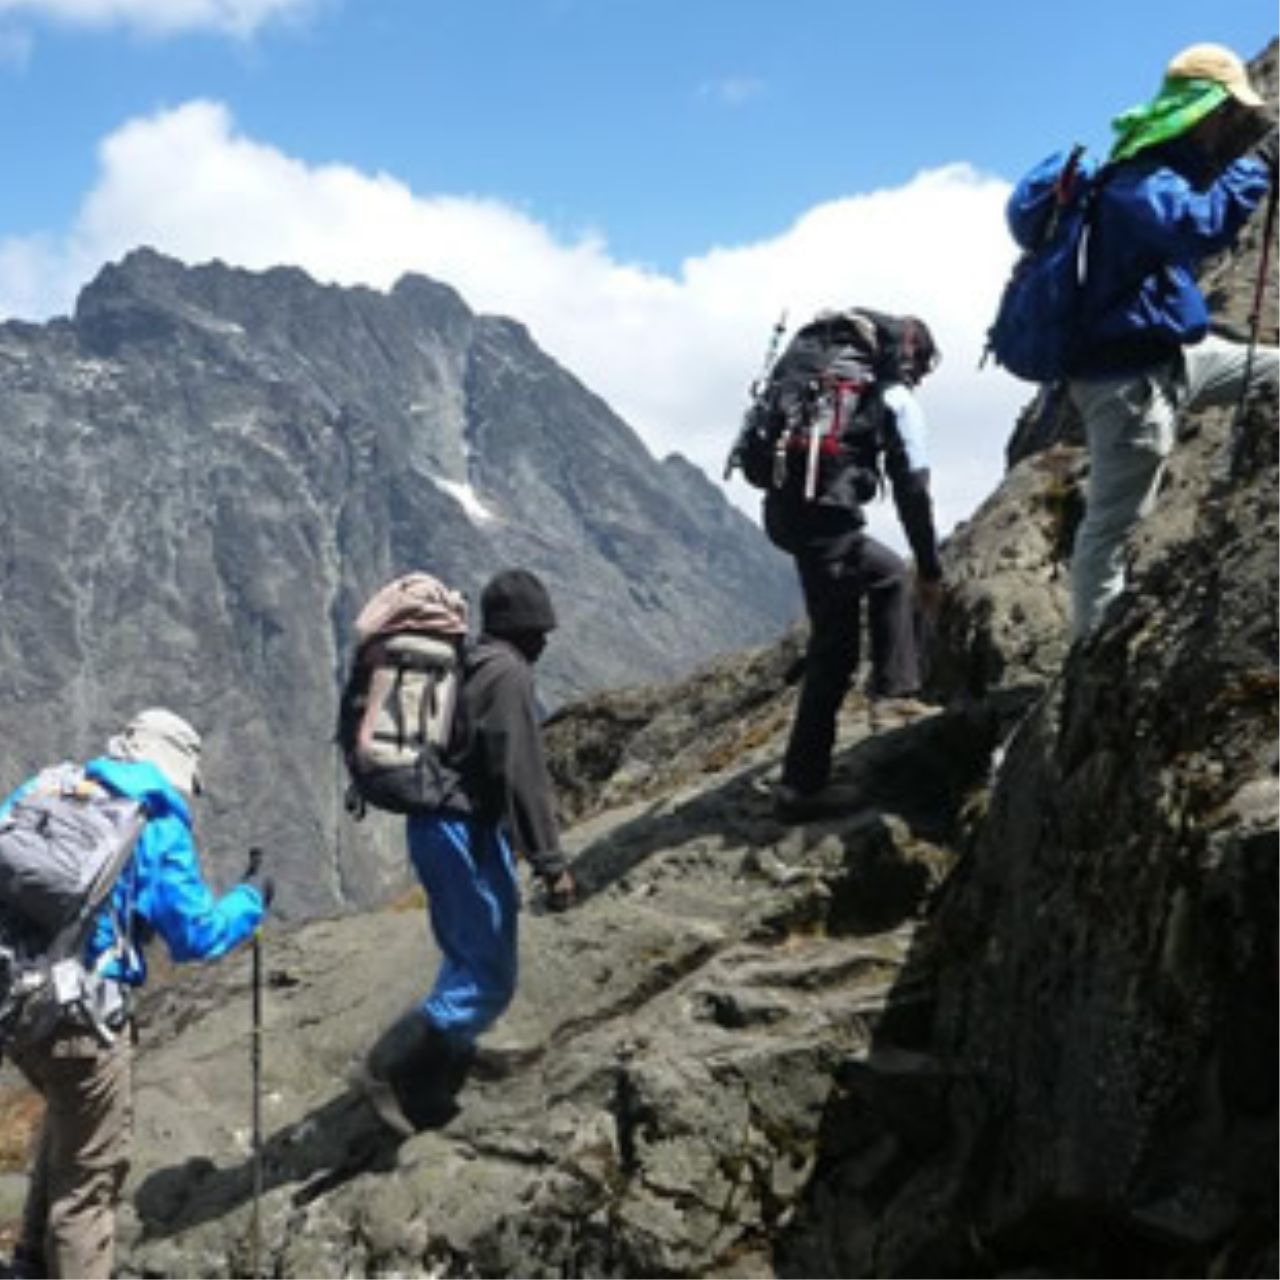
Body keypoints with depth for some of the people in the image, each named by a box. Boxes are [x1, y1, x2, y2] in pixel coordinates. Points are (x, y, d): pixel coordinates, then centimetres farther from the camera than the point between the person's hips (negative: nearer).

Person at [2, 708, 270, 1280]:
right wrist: (251, 899, 11)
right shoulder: (157, 825, -6)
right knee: (92, 1167, 11)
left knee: (68, 1119, 32)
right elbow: (197, 934, -5)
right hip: (79, 1014, -7)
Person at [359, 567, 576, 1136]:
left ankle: (430, 1095, 17)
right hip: (465, 831, -10)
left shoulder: (464, 666, 16)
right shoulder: (509, 673, -11)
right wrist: (550, 862, -16)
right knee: (490, 980, -5)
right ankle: (387, 1068, -6)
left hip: (434, 824, 10)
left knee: (466, 966, 16)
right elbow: (522, 775, -18)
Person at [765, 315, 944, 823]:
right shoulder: (899, 400, 3)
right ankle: (800, 789, -3)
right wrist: (931, 569, 4)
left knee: (891, 573, 28)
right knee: (835, 648, -2)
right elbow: (912, 490, -3)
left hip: (782, 506, 8)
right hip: (825, 515, -8)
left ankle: (893, 689, 22)